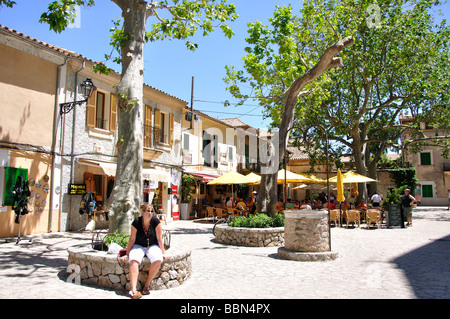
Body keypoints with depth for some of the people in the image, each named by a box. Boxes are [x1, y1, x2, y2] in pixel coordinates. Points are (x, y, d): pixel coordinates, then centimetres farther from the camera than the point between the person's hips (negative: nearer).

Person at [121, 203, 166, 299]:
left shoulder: (155, 221, -11)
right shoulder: (136, 222, -10)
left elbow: (159, 238, -5)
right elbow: (132, 239, -3)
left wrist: (163, 253, -6)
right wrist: (127, 254, -1)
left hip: (152, 246, 0)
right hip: (138, 246, 0)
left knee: (158, 260, -31)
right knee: (133, 260, -32)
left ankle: (146, 286, -15)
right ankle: (133, 290, -36)